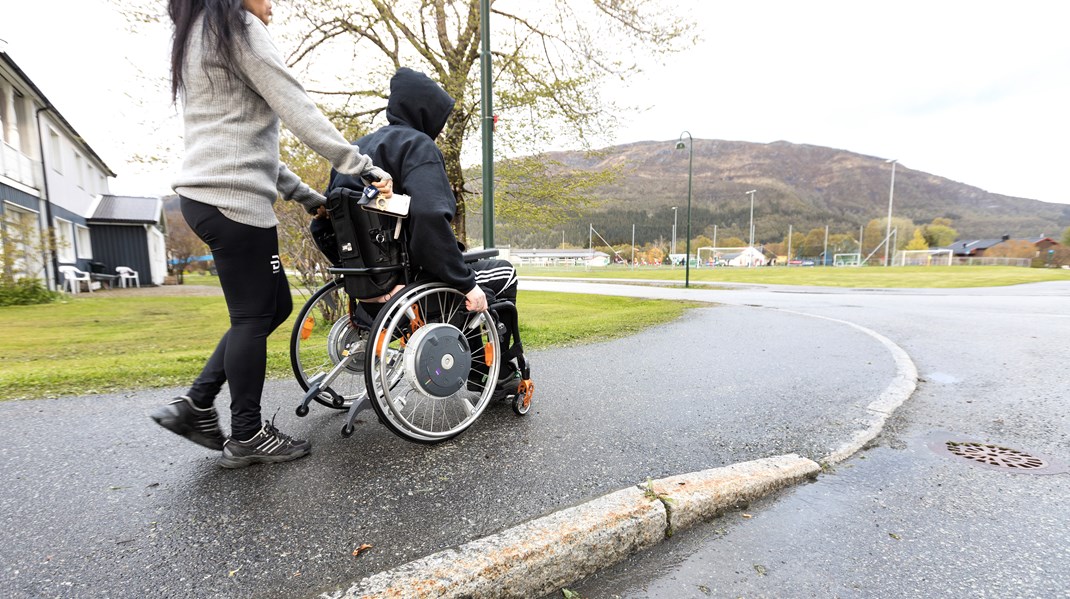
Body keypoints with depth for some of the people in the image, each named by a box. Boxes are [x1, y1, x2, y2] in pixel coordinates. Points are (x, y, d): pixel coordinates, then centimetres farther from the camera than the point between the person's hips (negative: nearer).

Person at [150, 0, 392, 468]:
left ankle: (195, 405, 17)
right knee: (254, 316, -2)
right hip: (234, 198, -10)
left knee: (276, 305, 12)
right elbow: (298, 111, -13)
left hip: (205, 195, 10)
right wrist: (364, 168, -13)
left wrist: (306, 196, 19)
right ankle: (246, 437, 10)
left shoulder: (194, 40, 28)